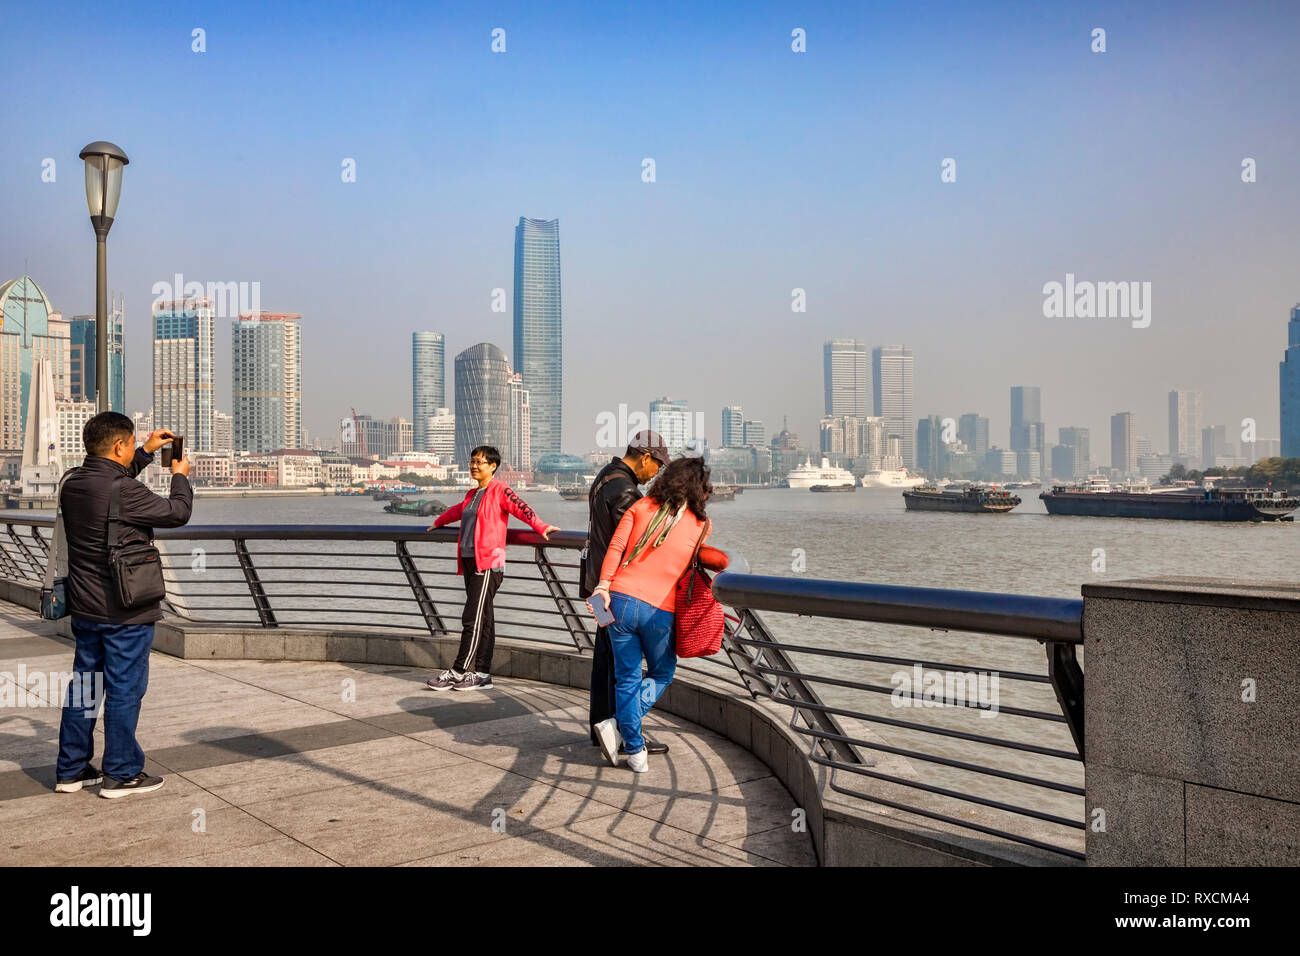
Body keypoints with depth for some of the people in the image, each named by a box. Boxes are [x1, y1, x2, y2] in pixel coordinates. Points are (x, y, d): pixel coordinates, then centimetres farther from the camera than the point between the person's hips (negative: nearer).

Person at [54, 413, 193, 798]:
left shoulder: (73, 483, 3)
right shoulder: (124, 492, -22)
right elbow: (177, 513, -10)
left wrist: (147, 452, 24)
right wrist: (180, 475, 6)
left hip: (85, 609, 8)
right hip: (125, 612, -8)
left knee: (83, 685, 16)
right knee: (124, 690, 3)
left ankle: (71, 770, 25)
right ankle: (121, 774, 12)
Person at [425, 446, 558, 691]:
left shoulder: (500, 490, -4)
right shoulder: (472, 494, 20)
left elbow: (521, 509, -16)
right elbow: (457, 511, 39)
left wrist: (541, 528, -31)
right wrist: (438, 522, 55)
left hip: (488, 563, -8)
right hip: (469, 561, 8)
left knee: (473, 618, -8)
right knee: (483, 619, 8)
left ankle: (458, 672, -4)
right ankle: (482, 674, 10)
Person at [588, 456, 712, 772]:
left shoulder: (641, 507, 4)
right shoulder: (700, 526, 3)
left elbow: (615, 547, -4)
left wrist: (604, 585, -4)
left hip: (622, 600, 2)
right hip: (661, 612, -1)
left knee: (627, 678, 12)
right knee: (661, 675, 20)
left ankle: (634, 750, 13)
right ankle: (617, 726, 2)